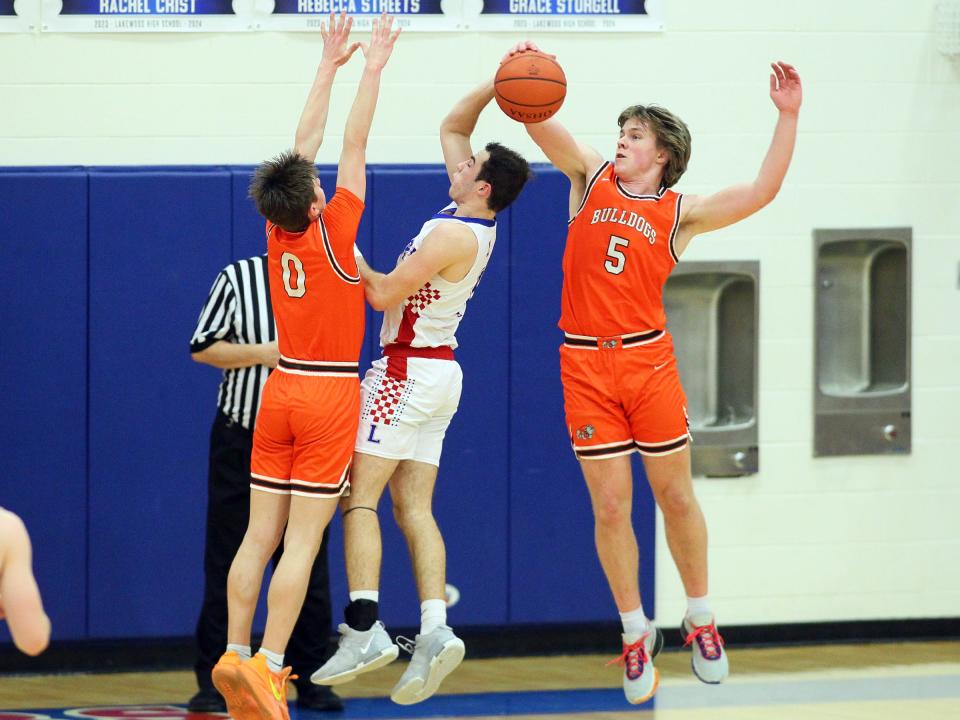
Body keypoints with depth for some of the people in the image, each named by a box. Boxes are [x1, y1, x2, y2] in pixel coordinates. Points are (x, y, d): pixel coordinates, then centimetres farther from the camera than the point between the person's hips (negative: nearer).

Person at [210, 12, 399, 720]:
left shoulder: (279, 237, -1)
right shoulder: (332, 235, -14)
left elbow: (305, 146, 8)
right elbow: (353, 147, -10)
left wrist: (330, 65, 14)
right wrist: (372, 69, -3)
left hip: (281, 389, 6)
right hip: (330, 396, -6)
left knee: (259, 535, 5)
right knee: (302, 540, -6)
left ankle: (236, 655, 2)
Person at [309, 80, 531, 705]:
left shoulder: (453, 236, -20)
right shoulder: (476, 219, 6)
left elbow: (384, 294, -18)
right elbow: (451, 127, 16)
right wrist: (494, 86, 6)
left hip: (408, 372, -9)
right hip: (438, 376, 9)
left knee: (359, 498, -10)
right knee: (414, 507, 5)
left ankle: (365, 629, -19)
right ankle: (435, 630, -7)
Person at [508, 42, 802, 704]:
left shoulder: (680, 213, 3)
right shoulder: (592, 177, 8)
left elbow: (759, 192, -8)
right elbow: (540, 123, -2)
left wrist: (788, 116, -13)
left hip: (648, 359, -1)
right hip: (585, 364, 1)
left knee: (676, 495, 6)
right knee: (610, 506, 2)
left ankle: (701, 619, 22)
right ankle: (636, 633, 13)